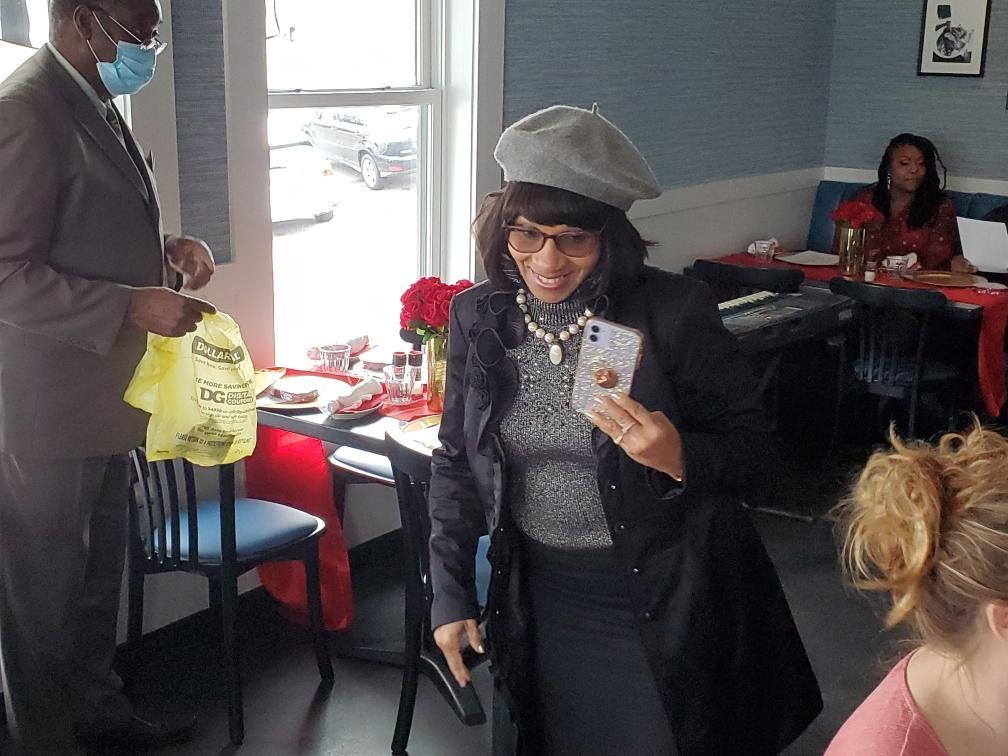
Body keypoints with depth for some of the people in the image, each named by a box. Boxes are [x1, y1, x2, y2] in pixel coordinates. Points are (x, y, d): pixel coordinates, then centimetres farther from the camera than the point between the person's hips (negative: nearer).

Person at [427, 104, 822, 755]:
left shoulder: (674, 310, -17)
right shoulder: (479, 316, -5)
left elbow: (749, 443, -9)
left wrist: (680, 458, -30)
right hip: (542, 592, 4)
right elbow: (456, 461, 5)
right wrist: (450, 592, 4)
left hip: (664, 596, -3)